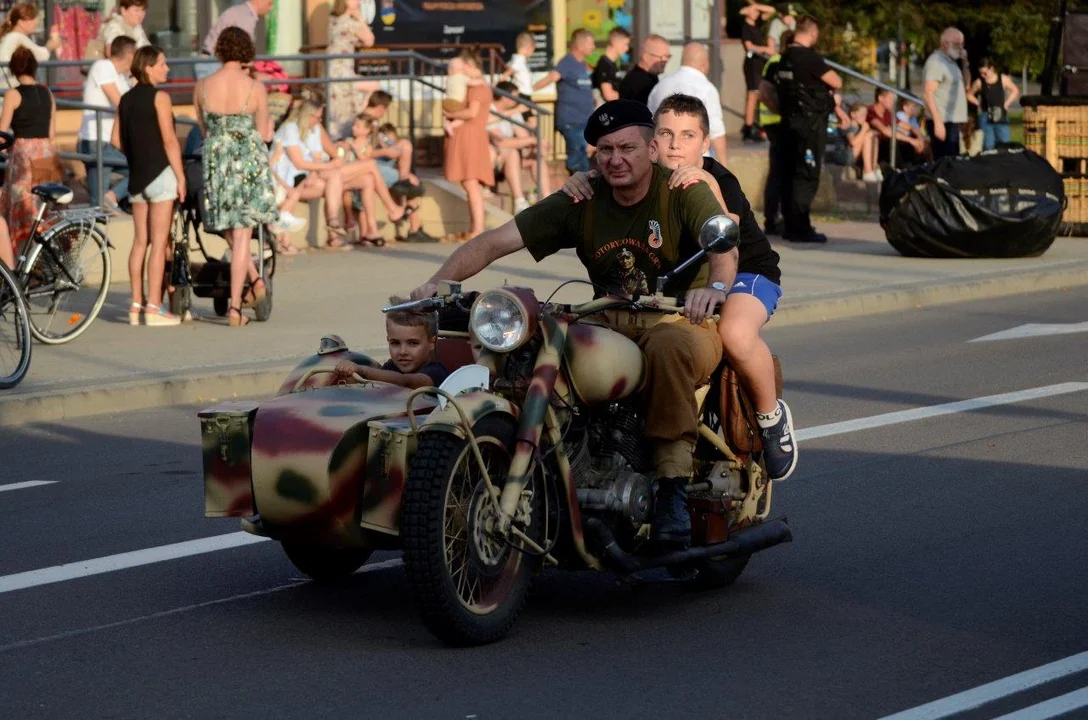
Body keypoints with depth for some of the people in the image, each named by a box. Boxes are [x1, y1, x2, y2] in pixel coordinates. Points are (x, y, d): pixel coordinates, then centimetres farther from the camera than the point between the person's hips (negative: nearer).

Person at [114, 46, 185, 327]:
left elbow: (116, 139, 10)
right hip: (161, 173, -7)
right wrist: (180, 176, -11)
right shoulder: (159, 97, -10)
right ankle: (154, 308, -4)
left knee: (140, 241, 11)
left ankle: (136, 305, 13)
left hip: (137, 176, 7)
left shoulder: (126, 99, 10)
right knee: (159, 243, -4)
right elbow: (169, 139, -15)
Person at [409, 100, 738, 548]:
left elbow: (722, 243, -26)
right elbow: (497, 241, -2)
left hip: (684, 323, -4)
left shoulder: (683, 192, -7)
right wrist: (440, 280, -18)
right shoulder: (581, 203, 4)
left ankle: (673, 485, -33)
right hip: (611, 332, 4)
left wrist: (716, 287, -50)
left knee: (668, 346, -40)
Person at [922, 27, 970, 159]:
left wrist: (964, 63, 10)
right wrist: (938, 122, -25)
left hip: (952, 122, 10)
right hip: (942, 122, -10)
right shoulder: (936, 62, -12)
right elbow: (928, 93, -19)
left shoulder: (951, 61, 17)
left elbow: (966, 85, 25)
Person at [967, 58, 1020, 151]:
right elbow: (969, 95, 13)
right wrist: (979, 104, 1)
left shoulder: (1003, 79, 0)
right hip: (986, 117, 0)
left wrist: (1006, 104, 1)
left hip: (1001, 116, 0)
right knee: (988, 147, -3)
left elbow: (1015, 91, 10)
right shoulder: (979, 82, -1)